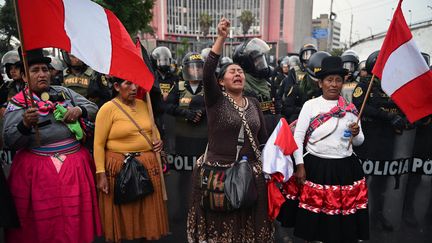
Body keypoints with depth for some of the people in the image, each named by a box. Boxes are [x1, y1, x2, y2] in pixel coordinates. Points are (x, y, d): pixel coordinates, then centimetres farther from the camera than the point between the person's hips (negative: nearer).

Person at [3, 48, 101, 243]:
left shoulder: (63, 92, 9)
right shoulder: (17, 103, -1)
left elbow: (93, 108, 12)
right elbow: (9, 141, -9)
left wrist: (79, 110, -9)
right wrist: (25, 124, -28)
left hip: (75, 164, 3)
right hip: (38, 169, -3)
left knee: (77, 216, 11)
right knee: (43, 220, 6)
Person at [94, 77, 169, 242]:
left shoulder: (143, 104, 7)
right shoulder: (108, 108, -9)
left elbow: (153, 128, 22)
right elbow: (99, 144, -8)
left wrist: (159, 141, 2)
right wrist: (101, 173, -12)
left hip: (148, 165, 5)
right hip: (120, 168, -5)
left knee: (148, 210, 15)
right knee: (122, 211, 11)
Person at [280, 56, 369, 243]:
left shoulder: (350, 108, 7)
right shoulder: (310, 105, -2)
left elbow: (359, 142, 13)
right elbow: (298, 136, -5)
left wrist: (356, 134, -10)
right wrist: (300, 165, -10)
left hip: (345, 168, 3)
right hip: (315, 166, -2)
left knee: (343, 219, 9)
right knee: (313, 212, 7)